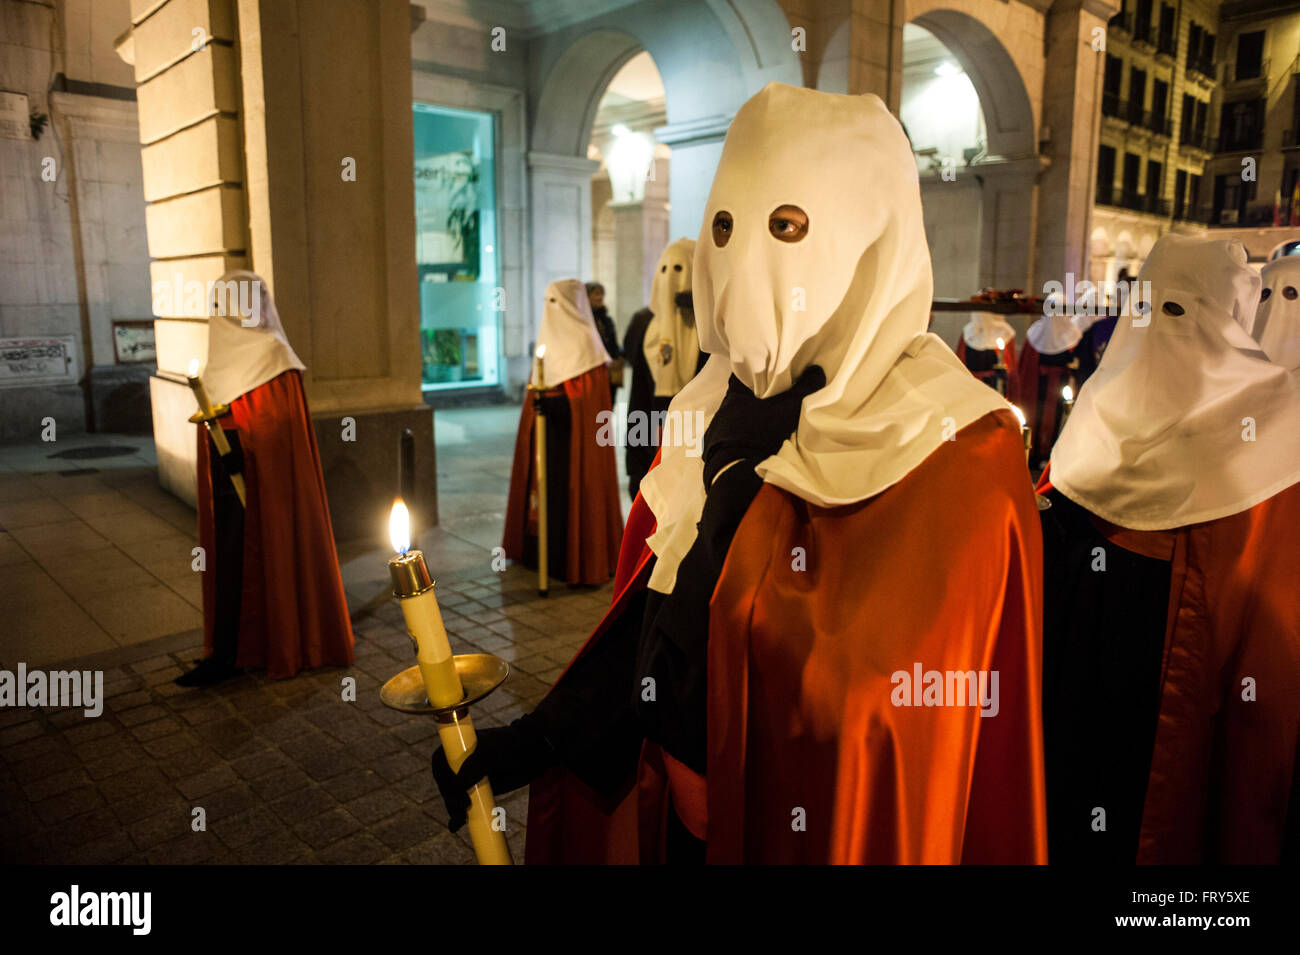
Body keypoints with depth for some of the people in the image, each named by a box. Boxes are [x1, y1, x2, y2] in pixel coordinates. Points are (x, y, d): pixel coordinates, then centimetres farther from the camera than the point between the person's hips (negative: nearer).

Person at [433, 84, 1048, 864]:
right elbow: (651, 618, 1)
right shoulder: (718, 410, -3)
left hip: (835, 822, -4)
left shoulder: (957, 458, -20)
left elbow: (879, 686, -26)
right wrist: (545, 735, -6)